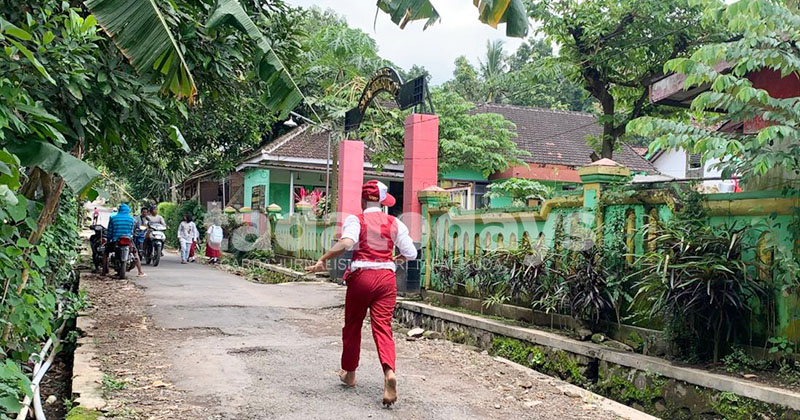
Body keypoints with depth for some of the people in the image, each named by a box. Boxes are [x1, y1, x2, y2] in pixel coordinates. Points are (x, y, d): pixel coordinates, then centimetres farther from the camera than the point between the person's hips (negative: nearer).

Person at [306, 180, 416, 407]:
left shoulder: (356, 220, -3)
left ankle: (349, 373, 29)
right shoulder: (395, 223, 7)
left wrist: (323, 259, -18)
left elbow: (346, 242, -23)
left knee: (352, 325, 15)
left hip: (361, 276, -2)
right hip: (387, 277, 2)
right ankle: (389, 373, -25)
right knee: (383, 326, -1)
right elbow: (411, 253, 4)